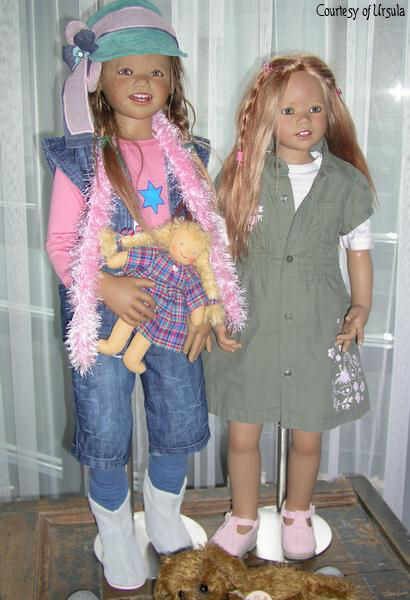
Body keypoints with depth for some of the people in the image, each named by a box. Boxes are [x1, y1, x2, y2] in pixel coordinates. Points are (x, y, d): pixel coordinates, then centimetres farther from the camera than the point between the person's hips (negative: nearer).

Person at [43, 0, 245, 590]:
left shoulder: (186, 156, 4)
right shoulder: (81, 159, -6)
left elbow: (208, 237, 6)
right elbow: (60, 243, -8)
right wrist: (106, 287, -24)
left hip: (174, 313, 3)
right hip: (104, 314, -3)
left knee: (180, 424, 13)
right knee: (105, 435, 7)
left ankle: (165, 520, 42)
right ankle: (116, 536, 34)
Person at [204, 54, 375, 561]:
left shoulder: (348, 182, -1)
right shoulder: (242, 174, -2)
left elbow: (359, 250, 7)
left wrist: (361, 306, -2)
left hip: (318, 330, 1)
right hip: (250, 326, 0)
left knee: (307, 438, 14)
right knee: (242, 435, 9)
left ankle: (297, 513, 42)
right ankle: (243, 518, 35)